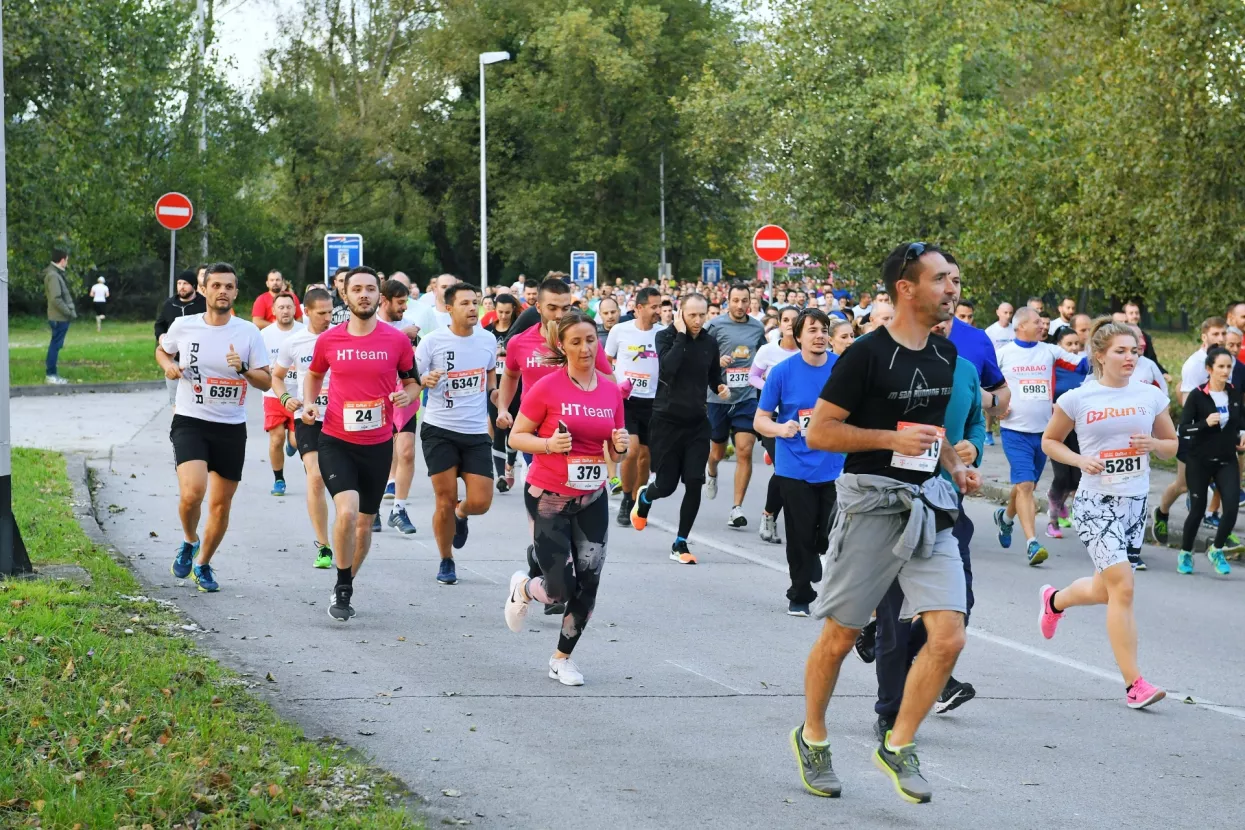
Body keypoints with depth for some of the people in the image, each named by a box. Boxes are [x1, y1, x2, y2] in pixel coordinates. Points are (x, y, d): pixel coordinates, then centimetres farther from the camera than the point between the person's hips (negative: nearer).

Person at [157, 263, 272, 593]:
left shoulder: (249, 333, -1)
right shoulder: (184, 326, -2)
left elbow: (266, 382, 0)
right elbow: (162, 350, 19)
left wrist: (242, 369, -19)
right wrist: (168, 365, -4)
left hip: (231, 428, 2)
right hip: (190, 421, -2)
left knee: (221, 505, 8)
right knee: (192, 491, -23)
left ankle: (203, 564, 30)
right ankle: (189, 542, 8)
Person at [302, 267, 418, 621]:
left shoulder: (397, 340, -2)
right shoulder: (328, 340, -1)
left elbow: (411, 382, 10)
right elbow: (314, 375, 18)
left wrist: (406, 395, -12)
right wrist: (309, 404, 1)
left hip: (378, 444, 2)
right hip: (336, 441, -2)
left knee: (365, 522, 12)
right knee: (347, 510, -22)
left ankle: (346, 585, 35)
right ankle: (343, 589, -6)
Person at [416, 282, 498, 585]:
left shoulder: (488, 340, 3)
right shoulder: (432, 341, -8)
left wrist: (492, 396, 15)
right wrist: (425, 381, -23)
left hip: (477, 432, 3)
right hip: (439, 430, -3)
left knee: (480, 502, -5)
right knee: (445, 500, -2)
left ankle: (461, 514, 33)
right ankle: (446, 562, 18)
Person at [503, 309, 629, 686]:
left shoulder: (611, 390, 2)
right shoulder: (547, 388, -12)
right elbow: (517, 436, -6)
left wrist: (620, 446, -10)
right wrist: (549, 444, -24)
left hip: (592, 499, 4)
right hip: (549, 498, -4)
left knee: (588, 585, 1)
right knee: (560, 589, -7)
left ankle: (562, 658, 22)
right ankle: (523, 587, 29)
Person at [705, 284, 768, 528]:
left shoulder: (757, 328, 5)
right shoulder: (715, 325, -5)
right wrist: (717, 362, -20)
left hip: (746, 398, 1)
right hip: (718, 396, -1)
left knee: (745, 451, -11)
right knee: (718, 450, 15)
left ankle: (737, 508, -7)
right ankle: (712, 473, 52)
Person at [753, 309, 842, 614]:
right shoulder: (782, 371, -5)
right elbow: (760, 420, 1)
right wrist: (780, 429, -18)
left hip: (834, 468, 1)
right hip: (795, 469, -1)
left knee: (830, 536, -1)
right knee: (800, 536, 2)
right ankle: (800, 595, 19)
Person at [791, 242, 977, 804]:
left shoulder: (944, 354, 10)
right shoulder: (867, 355, -11)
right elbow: (818, 432, -11)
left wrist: (955, 466, 9)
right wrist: (891, 439, -19)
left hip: (928, 505, 5)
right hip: (871, 502, -5)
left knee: (948, 636, -8)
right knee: (840, 635, 6)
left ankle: (898, 746, 8)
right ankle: (812, 738, 28)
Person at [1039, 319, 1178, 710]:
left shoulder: (1151, 396, 3)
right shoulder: (1077, 399, -5)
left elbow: (1172, 445, 13)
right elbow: (1049, 441, 8)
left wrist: (1153, 444, -10)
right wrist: (1080, 460, -10)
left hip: (1135, 502, 5)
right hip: (1095, 502, -5)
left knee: (1104, 590, 15)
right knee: (1122, 585, -16)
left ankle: (1054, 600, 50)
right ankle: (1134, 683, -12)